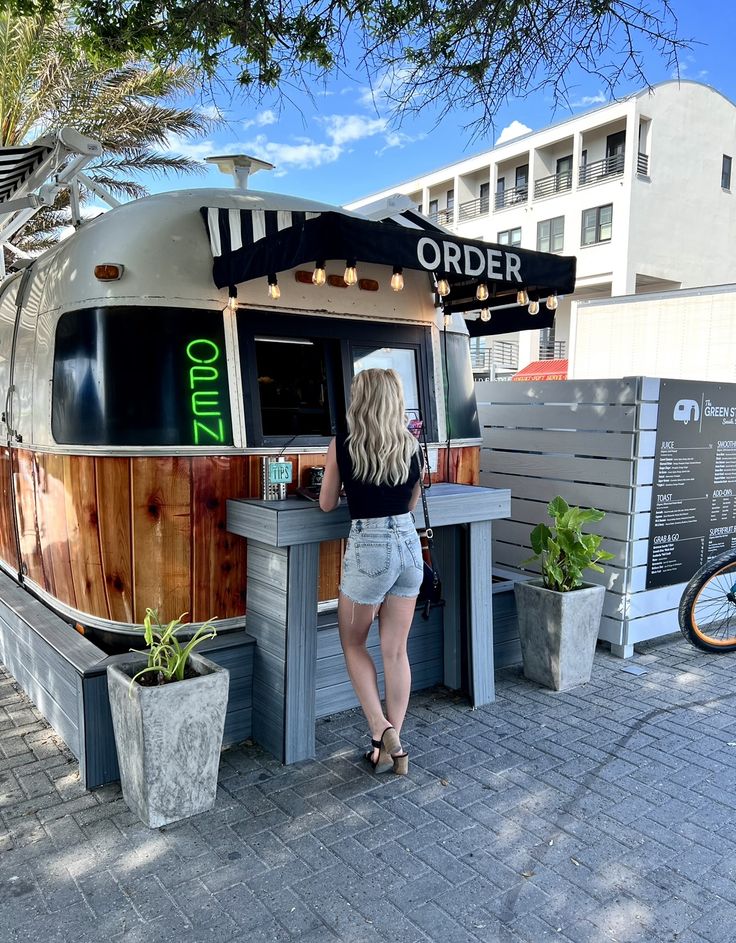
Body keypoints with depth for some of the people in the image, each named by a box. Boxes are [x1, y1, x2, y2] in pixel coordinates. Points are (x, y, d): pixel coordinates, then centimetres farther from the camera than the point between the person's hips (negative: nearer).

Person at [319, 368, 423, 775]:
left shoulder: (342, 445, -9)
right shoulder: (410, 445, 1)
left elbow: (327, 504, 3)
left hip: (368, 548, -4)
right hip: (408, 544, 4)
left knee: (353, 644, 17)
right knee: (396, 650, 13)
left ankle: (381, 729, 7)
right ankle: (394, 742, 21)